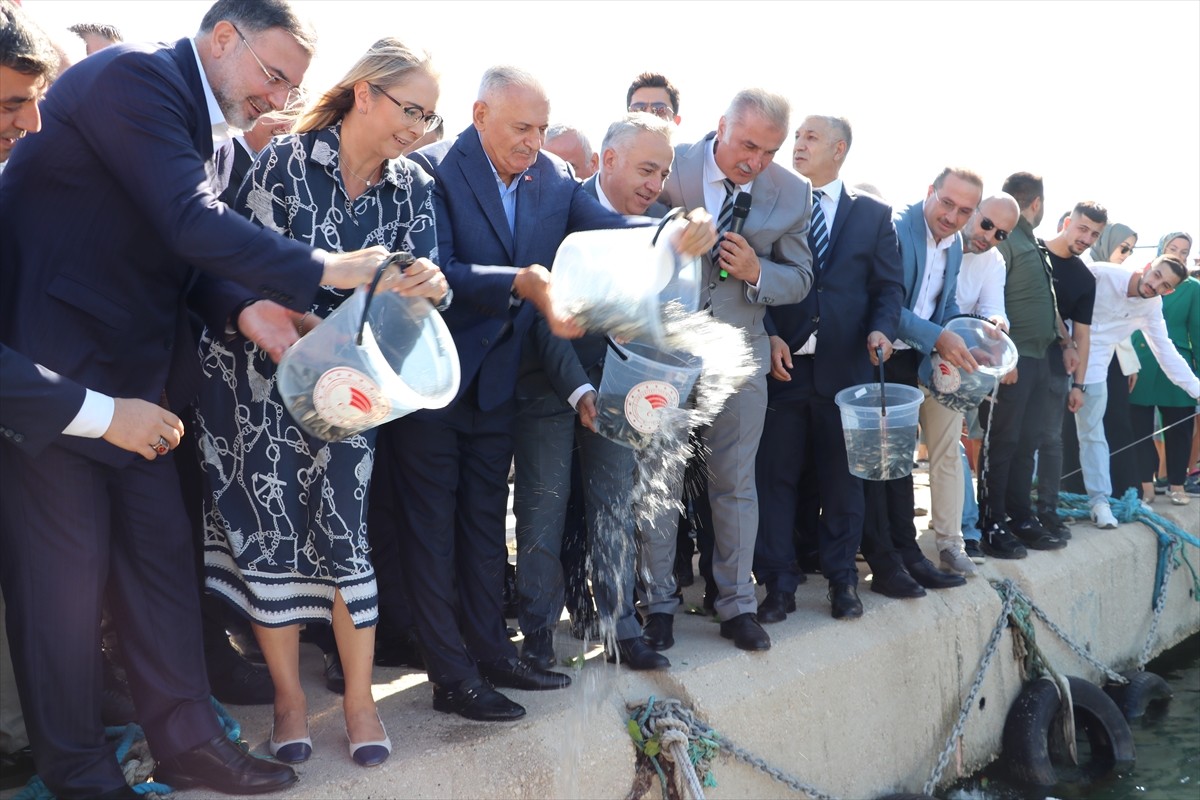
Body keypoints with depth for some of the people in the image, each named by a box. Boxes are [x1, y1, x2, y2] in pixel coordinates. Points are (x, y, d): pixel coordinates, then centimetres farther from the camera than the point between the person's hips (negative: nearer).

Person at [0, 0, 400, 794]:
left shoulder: (199, 115, 13)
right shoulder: (135, 75, -16)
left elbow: (183, 250, 10)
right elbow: (191, 223, -27)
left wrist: (244, 309, -8)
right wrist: (323, 269, -22)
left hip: (136, 372, 9)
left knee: (161, 554, 10)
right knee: (67, 567, 0)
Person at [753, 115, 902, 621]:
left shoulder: (873, 214, 9)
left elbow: (888, 285, 7)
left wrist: (882, 329, -11)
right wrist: (769, 337, -11)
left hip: (845, 366, 1)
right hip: (782, 363, 0)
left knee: (842, 477, 9)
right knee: (775, 476, 2)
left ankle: (842, 579, 22)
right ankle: (778, 583, 12)